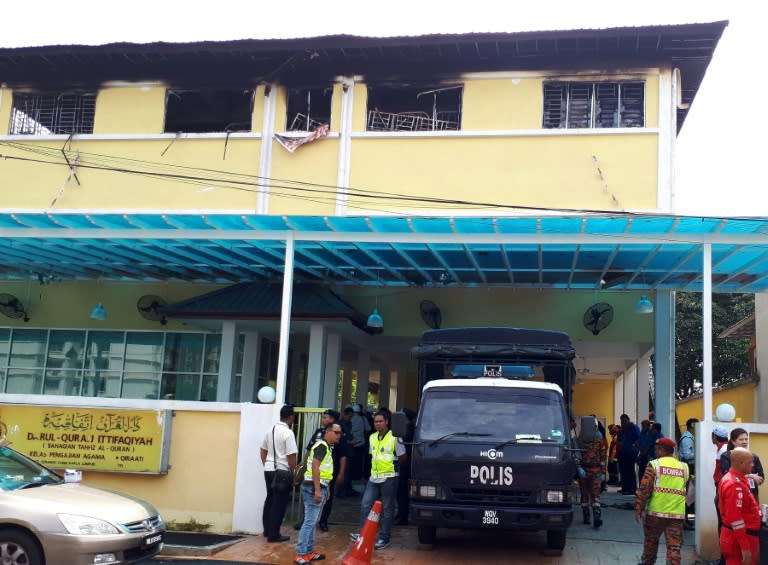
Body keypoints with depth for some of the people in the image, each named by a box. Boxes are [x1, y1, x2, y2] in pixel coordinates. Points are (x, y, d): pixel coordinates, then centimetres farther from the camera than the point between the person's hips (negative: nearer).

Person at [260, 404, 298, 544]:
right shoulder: (288, 433, -15)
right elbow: (291, 456, -17)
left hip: (269, 470, 8)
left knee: (270, 499, 18)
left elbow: (263, 451, 15)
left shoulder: (270, 430, 8)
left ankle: (267, 530, 27)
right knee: (279, 503, 0)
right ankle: (274, 534, 2)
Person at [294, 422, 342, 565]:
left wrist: (325, 489, 26)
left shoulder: (327, 447, 18)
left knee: (313, 522, 14)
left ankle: (309, 551, 20)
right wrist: (317, 490, -26)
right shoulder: (322, 445, -13)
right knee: (310, 521, -10)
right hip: (314, 487, -10)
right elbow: (315, 467, -21)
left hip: (320, 487, 10)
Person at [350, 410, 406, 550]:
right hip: (374, 477, 6)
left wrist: (391, 466, 7)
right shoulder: (372, 437, 8)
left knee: (387, 509, 3)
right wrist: (377, 466, 8)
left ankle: (384, 538, 10)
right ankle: (361, 533, 12)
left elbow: (402, 457, -2)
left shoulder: (394, 438, -11)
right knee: (365, 505, 3)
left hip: (389, 478, -6)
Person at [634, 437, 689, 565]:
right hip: (677, 513, 2)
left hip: (656, 511, -2)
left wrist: (638, 508, -4)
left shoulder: (654, 465, -6)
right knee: (674, 546, 2)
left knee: (650, 541, 19)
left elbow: (644, 489, -9)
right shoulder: (684, 467, 7)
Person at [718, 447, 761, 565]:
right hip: (739, 538, -10)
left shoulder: (731, 478, 11)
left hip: (736, 535, 10)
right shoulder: (736, 484, -22)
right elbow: (735, 518, -26)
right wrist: (745, 547, -25)